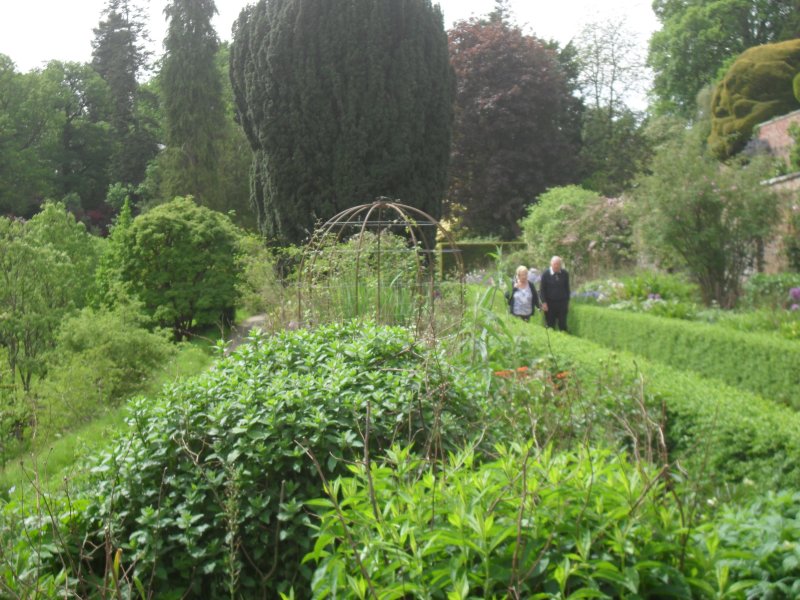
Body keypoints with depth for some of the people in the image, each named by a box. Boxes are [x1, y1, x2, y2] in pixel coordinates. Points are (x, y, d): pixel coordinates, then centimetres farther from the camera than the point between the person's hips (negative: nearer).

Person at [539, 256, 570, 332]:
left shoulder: (565, 274, 1)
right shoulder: (545, 274, -5)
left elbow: (567, 288, 11)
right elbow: (542, 290, -1)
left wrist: (567, 301, 10)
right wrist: (544, 302, -8)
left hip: (562, 303, 2)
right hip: (550, 303, -1)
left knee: (563, 325, 2)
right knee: (550, 325, 5)